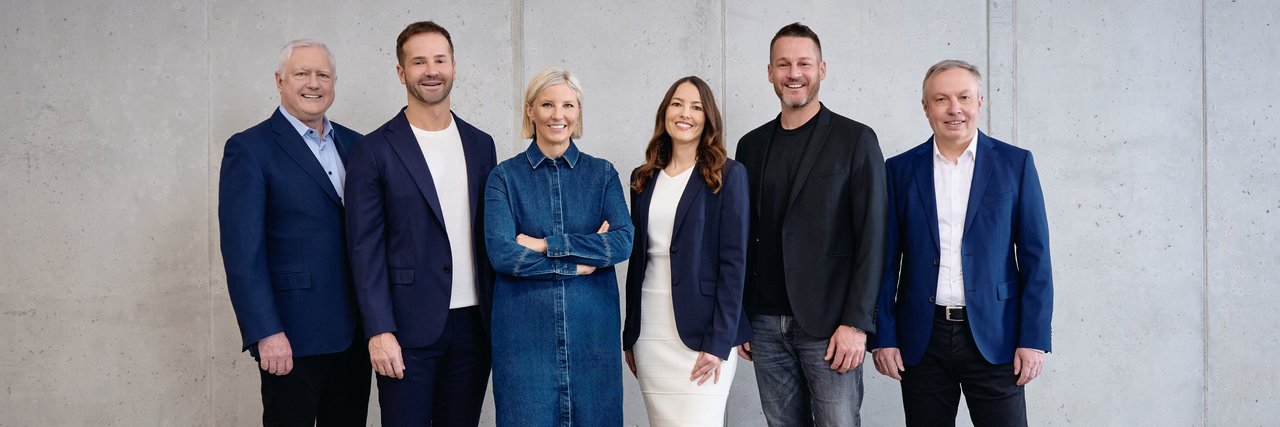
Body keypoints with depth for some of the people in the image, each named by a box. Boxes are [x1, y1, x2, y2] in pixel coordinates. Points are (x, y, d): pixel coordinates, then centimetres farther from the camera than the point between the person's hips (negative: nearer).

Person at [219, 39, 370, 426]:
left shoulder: (354, 144, 10)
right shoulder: (249, 149, -6)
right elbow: (242, 251, -11)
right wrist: (266, 333, -17)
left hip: (354, 332, 5)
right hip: (292, 338, -5)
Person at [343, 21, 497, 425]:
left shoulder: (480, 144, 9)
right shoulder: (376, 150, -4)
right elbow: (366, 248, -7)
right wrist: (380, 330, -13)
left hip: (474, 323, 4)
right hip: (408, 327, -4)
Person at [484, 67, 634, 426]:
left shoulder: (602, 174, 6)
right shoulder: (505, 176, 2)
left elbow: (623, 242, -8)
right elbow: (501, 254, -10)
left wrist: (545, 245, -13)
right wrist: (579, 262, -11)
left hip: (591, 328, 2)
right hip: (525, 330, -1)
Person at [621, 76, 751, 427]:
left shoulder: (728, 175, -3)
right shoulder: (644, 178, 11)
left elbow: (733, 262, -9)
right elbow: (637, 258, 13)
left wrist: (718, 342, -15)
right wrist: (630, 335, 11)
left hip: (701, 332, -4)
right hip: (649, 332, 5)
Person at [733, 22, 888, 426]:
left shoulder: (855, 140, -2)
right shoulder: (751, 145, 11)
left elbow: (871, 237, -6)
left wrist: (856, 322, -12)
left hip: (829, 324, -4)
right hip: (765, 324, 4)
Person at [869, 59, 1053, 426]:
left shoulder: (1015, 163, 2)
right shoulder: (901, 169, 5)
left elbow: (1035, 258, 1)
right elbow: (887, 261, 5)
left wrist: (1034, 339, -5)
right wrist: (883, 337, -1)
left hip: (993, 337, -1)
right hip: (921, 339, 1)